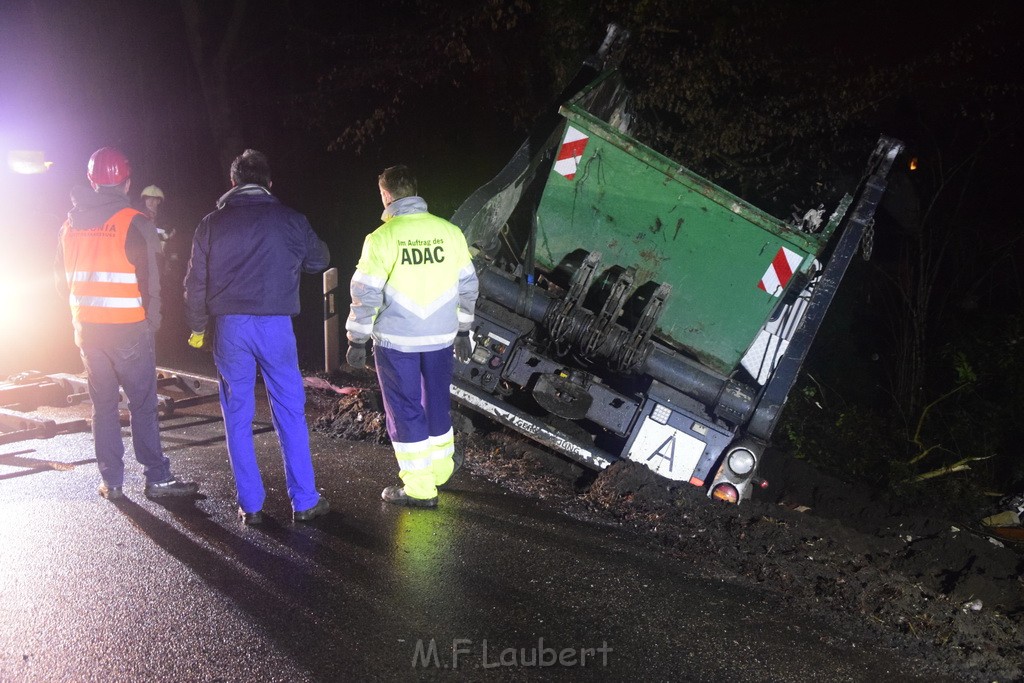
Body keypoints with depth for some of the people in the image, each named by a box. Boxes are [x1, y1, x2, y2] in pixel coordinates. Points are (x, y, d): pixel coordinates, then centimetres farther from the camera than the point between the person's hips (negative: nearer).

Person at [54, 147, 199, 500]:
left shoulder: (71, 225, 6)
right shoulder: (135, 224, -11)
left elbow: (62, 279, 14)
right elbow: (149, 281, -10)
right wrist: (152, 321, 3)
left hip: (87, 328, 5)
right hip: (129, 329, -5)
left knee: (103, 405, 11)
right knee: (143, 405, 1)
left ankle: (111, 481, 15)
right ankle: (157, 478, 4)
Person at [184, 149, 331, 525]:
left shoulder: (212, 223, 5)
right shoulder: (289, 219, 1)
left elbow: (195, 282, 8)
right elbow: (319, 261, 15)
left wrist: (197, 327, 20)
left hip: (230, 327, 1)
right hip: (275, 324, -1)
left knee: (238, 417, 9)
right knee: (290, 413, 7)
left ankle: (251, 505, 14)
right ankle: (304, 501, 11)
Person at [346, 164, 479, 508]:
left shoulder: (382, 237, -12)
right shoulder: (450, 232, 0)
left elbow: (366, 294, -11)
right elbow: (468, 285, 6)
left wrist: (357, 341, -1)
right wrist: (462, 331, 17)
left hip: (395, 340, -4)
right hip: (440, 338, 4)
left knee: (405, 410, 6)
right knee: (437, 403, 20)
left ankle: (419, 488, 11)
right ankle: (440, 470, 35)